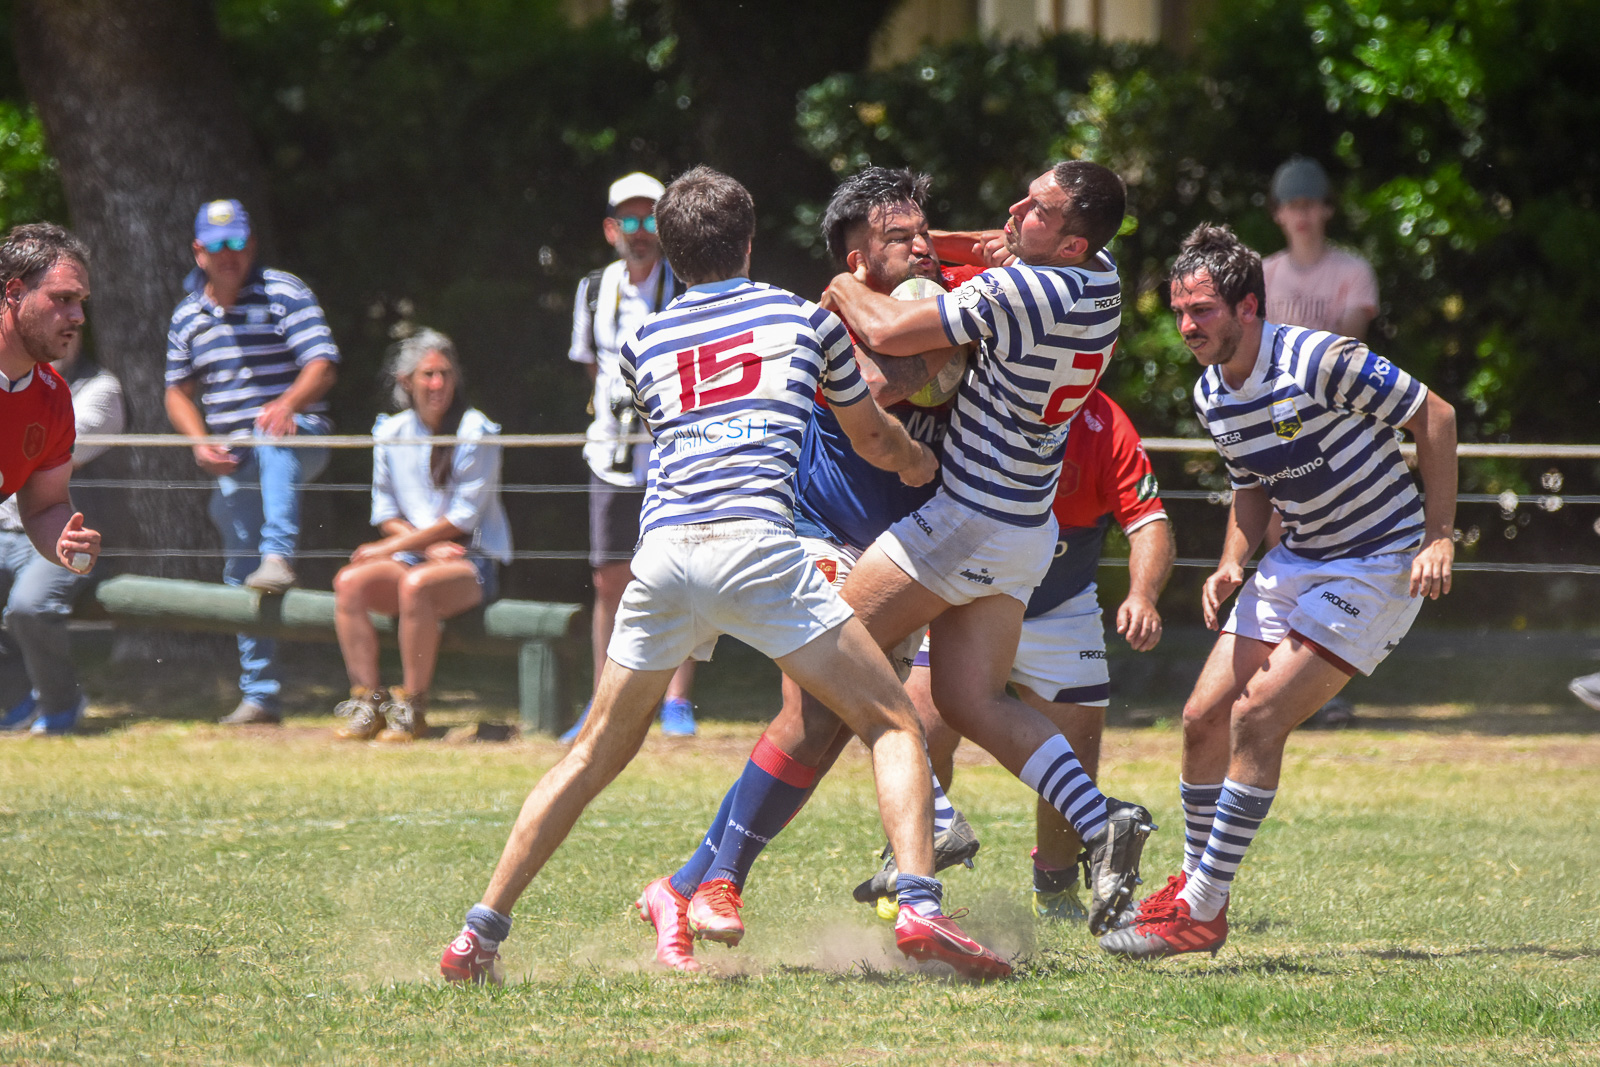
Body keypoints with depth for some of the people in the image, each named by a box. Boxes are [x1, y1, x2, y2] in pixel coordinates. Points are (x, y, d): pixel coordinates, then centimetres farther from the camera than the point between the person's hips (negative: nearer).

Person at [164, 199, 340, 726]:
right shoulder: (188, 315, 12)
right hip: (232, 461, 5)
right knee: (240, 575, 6)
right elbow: (178, 391, 19)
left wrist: (287, 405, -31)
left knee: (272, 445, -42)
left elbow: (323, 365, -12)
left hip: (299, 439, -5)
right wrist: (200, 441, -1)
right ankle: (258, 696, 13)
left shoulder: (284, 294, -3)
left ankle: (278, 557, -53)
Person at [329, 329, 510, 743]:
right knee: (350, 582, -24)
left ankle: (411, 709, -27)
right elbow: (386, 512, 13)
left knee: (415, 585, -37)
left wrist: (392, 547, -12)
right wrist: (429, 544, -8)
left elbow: (463, 517, -10)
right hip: (414, 552, 5)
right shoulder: (391, 433, 9)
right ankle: (368, 703, -22)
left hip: (473, 560, -5)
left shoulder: (475, 433, -6)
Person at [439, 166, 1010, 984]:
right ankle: (919, 907, -17)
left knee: (598, 754, 17)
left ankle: (480, 933, 14)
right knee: (892, 724, 4)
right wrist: (917, 461, 55)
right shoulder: (804, 318, 18)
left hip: (661, 553, 3)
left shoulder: (643, 344, 23)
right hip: (755, 547, -3)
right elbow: (873, 438, 31)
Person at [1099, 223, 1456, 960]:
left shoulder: (1318, 361, -23)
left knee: (1257, 716, -17)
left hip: (1380, 562, -8)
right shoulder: (1211, 395, 1)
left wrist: (1439, 538, -17)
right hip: (1297, 560, 8)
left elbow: (1434, 415, -14)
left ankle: (1202, 911, -11)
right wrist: (1231, 566, -1)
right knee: (1204, 717, 2)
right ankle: (1196, 884, 18)